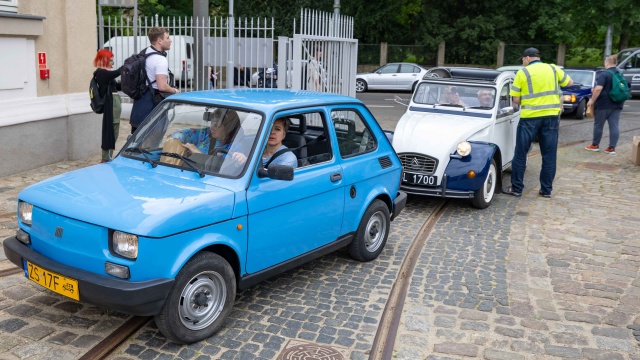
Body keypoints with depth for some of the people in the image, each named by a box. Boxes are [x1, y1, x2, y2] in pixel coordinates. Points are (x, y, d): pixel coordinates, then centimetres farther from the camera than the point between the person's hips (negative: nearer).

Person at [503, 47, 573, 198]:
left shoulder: (522, 73, -3)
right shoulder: (553, 69, 6)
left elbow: (516, 100, -4)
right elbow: (570, 83, 20)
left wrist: (517, 106, 16)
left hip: (529, 117, -3)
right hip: (552, 116, 4)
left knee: (520, 154, 6)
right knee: (549, 155, 9)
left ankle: (516, 188, 9)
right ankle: (546, 189, 13)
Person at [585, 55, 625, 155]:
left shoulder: (604, 74, -13)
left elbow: (598, 88, -22)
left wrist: (592, 100, -15)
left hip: (603, 104, -6)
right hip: (617, 104, 6)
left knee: (598, 125, 7)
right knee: (614, 126, 3)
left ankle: (595, 145, 17)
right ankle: (612, 148, 1)